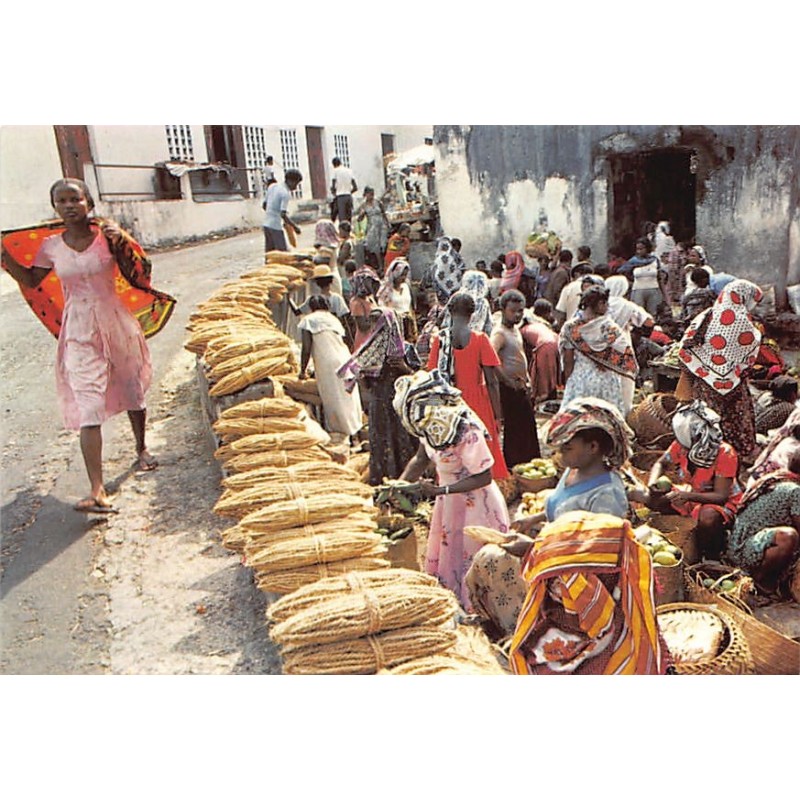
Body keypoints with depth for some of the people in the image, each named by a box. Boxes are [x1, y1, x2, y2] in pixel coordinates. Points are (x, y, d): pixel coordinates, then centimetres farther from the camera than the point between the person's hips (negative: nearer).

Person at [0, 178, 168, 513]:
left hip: (116, 324, 0)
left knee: (133, 392, 17)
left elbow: (143, 271, -4)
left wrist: (123, 241, -14)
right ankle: (97, 492, -14)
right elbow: (31, 281, 13)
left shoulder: (107, 235, -3)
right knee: (88, 408, -10)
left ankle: (142, 449, 45)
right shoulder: (51, 247, 1)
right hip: (79, 333, 0)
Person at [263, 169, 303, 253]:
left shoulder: (272, 186, 10)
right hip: (276, 226, -8)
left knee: (269, 252, 11)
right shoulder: (286, 193, -14)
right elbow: (283, 215, -21)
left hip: (266, 223, 8)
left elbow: (264, 206, 17)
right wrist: (295, 227, -14)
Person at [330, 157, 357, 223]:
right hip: (349, 196, 5)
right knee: (349, 219, 9)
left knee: (343, 220, -9)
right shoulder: (349, 171, 13)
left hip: (340, 197, -5)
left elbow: (332, 187, -7)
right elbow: (355, 188, 11)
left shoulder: (335, 171, -1)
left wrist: (334, 194, 11)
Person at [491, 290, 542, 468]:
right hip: (509, 390, -9)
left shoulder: (515, 329, 12)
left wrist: (528, 382, 15)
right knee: (514, 430, -2)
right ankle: (513, 466, 10)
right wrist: (509, 381, -23)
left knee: (528, 426, 16)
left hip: (521, 388, 9)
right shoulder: (499, 333, -17)